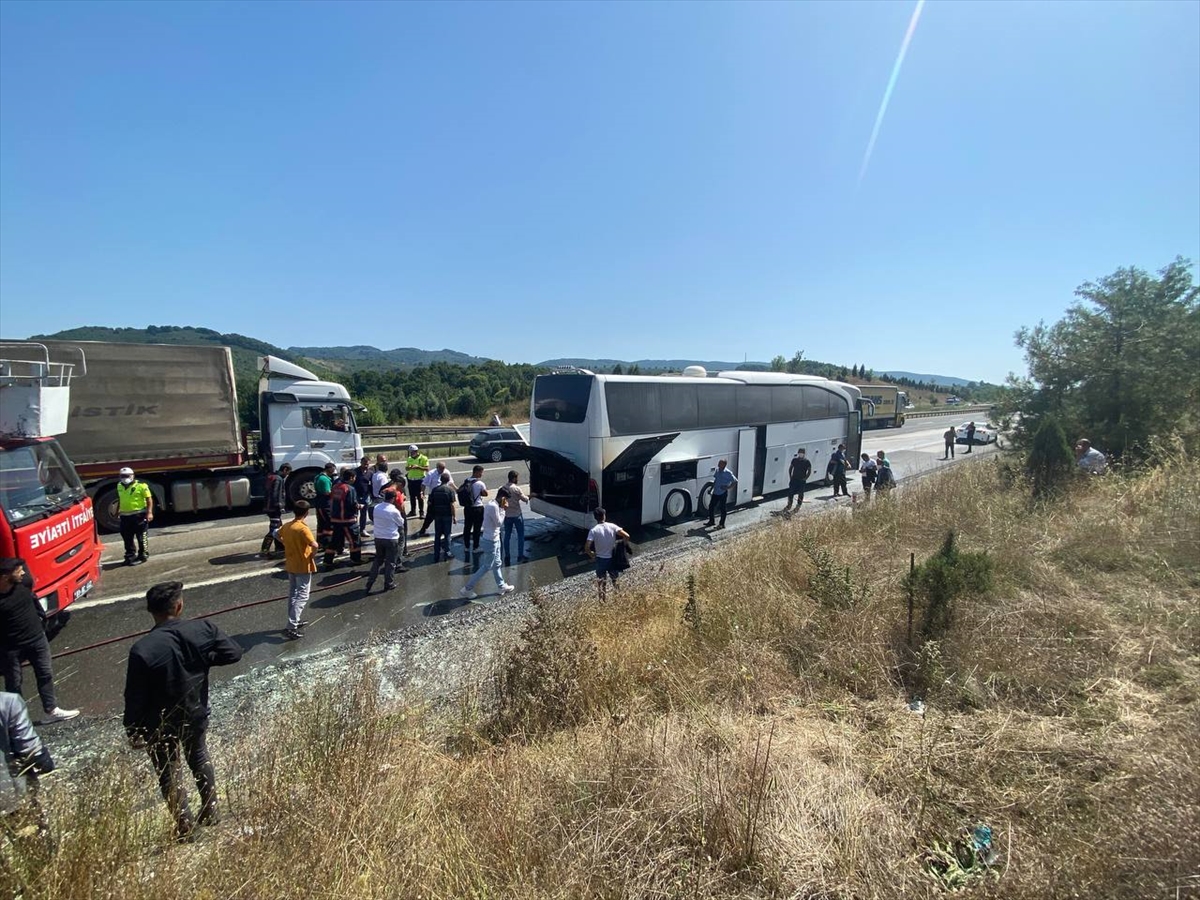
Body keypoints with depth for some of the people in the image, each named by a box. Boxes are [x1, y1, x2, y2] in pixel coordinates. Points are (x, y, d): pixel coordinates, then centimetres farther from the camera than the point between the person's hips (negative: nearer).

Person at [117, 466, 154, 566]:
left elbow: (149, 499, -9)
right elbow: (119, 500, 26)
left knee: (141, 537, 1)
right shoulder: (119, 486, 11)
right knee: (127, 538, 12)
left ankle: (142, 556, 9)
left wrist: (149, 512, -17)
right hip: (125, 516, 6)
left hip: (139, 515, -6)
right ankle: (129, 556, 24)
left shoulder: (141, 486, -9)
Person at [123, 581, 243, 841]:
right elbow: (234, 653, -9)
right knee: (199, 758, 27)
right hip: (196, 716, 3)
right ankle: (210, 811, 42)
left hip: (160, 726, -3)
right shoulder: (204, 629, -19)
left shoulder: (142, 650, -26)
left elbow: (135, 698, -17)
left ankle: (185, 827, 34)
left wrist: (133, 730, -1)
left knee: (169, 775, 19)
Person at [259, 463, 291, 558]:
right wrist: (279, 507, -20)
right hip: (275, 508, -11)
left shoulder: (272, 477, 14)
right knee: (273, 530, -9)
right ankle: (264, 550, -9)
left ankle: (279, 545, 34)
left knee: (278, 526, 22)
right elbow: (276, 495, -24)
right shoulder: (278, 479, -18)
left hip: (270, 507, 11)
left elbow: (267, 492, 20)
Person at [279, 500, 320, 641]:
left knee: (292, 594, 19)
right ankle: (291, 628, -8)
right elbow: (315, 545, -32)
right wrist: (312, 555, -14)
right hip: (303, 567, -8)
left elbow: (279, 536, 24)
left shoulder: (286, 526, 1)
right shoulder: (303, 528, -22)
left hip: (290, 565, 8)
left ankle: (295, 621, 31)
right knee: (302, 597, -3)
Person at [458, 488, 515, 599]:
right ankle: (467, 589, 9)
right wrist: (502, 509, -17)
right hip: (490, 541, -10)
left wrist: (502, 508, 1)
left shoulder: (493, 504, 6)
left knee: (496, 564, 21)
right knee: (486, 567, 2)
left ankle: (501, 586, 35)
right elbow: (498, 523, -20)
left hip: (494, 539, 10)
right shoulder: (493, 506, -25)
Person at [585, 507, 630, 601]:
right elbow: (627, 536, -18)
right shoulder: (612, 526, -10)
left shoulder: (593, 530, -15)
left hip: (600, 559, -2)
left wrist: (591, 555, -2)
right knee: (615, 580, 22)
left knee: (601, 582, 17)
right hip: (613, 558, 2)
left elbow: (587, 548, -22)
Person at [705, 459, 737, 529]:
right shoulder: (717, 470, 4)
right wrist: (711, 489, 15)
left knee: (723, 509, 5)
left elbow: (735, 481, -13)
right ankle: (711, 521, 29)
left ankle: (722, 524, 16)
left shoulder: (728, 473, -17)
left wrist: (728, 487, -19)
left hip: (723, 493, -7)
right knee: (711, 506, 13)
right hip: (716, 492, 7)